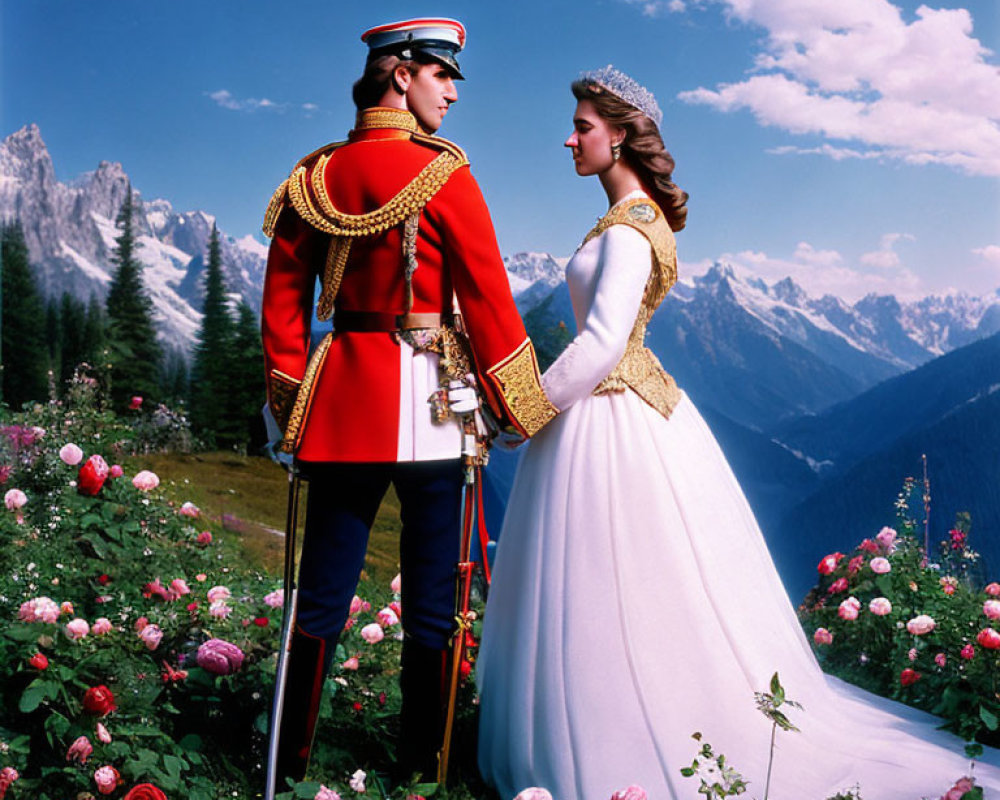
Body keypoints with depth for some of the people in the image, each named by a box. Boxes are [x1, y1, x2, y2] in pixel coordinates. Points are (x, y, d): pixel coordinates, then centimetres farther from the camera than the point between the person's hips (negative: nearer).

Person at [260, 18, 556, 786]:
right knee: (430, 603, 6)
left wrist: (292, 391, 17)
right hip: (428, 404, -5)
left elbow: (284, 296, 10)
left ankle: (290, 766, 16)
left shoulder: (315, 175, 7)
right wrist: (519, 405, 1)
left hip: (342, 393, 5)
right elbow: (487, 296, -7)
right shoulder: (442, 174, -8)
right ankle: (421, 766, 16)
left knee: (323, 596, 10)